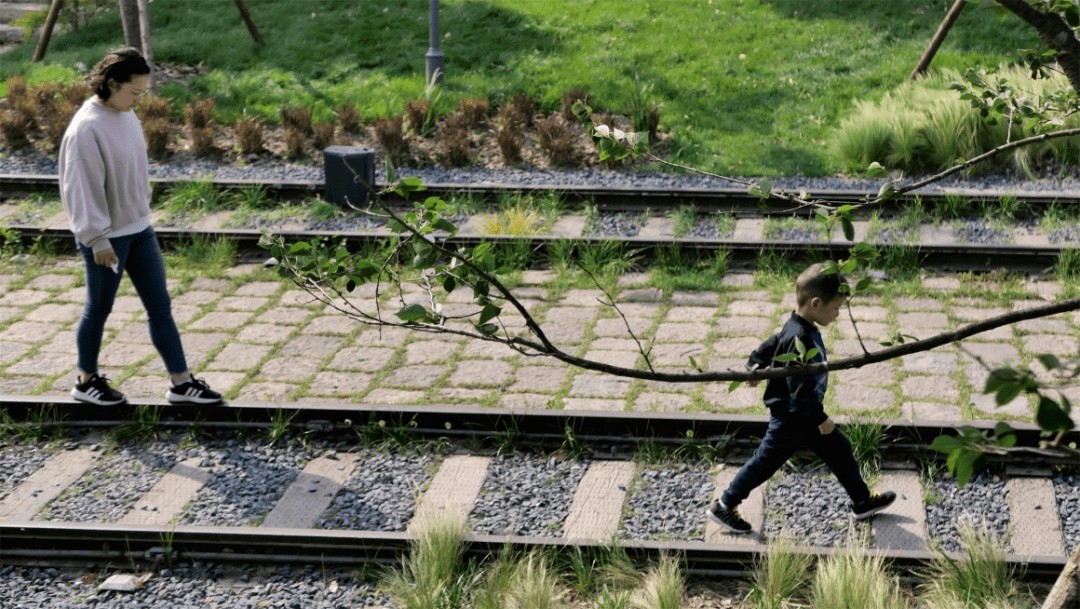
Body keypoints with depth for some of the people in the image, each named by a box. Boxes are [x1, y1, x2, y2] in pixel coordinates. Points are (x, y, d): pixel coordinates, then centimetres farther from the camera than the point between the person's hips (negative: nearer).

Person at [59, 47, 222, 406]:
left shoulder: (125, 116, 3)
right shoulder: (86, 128, -22)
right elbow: (82, 188, -20)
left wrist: (142, 212, 16)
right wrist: (98, 239, -18)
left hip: (138, 229, 8)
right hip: (106, 237, -8)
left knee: (160, 306, 9)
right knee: (99, 309, 9)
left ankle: (181, 383, 15)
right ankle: (86, 381, 28)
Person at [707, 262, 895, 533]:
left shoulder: (803, 329, 0)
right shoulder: (800, 340, -31)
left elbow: (769, 345, 13)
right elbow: (799, 388, -31)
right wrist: (820, 418, -22)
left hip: (808, 415, 10)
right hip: (791, 419, -10)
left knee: (840, 449, 17)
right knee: (765, 462, 4)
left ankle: (862, 501, 33)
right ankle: (723, 506, 19)